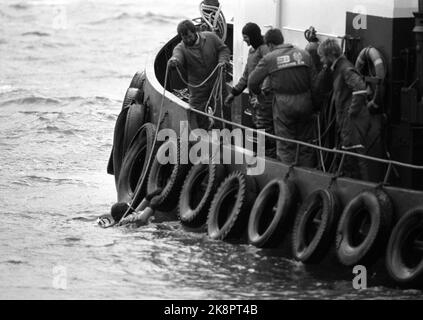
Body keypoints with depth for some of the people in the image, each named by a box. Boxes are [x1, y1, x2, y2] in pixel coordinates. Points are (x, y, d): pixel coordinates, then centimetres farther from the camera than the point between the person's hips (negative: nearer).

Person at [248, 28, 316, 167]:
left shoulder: (269, 58, -4)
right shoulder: (303, 54, 4)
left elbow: (253, 81, -2)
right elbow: (314, 80, 3)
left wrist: (258, 92, 20)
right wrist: (314, 105, 12)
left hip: (283, 104, -3)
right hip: (304, 102, 3)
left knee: (285, 146, 7)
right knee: (306, 143, 12)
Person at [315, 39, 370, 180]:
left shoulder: (346, 69, -13)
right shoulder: (335, 70, 16)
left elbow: (360, 88, -27)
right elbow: (319, 87, 18)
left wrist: (353, 111, -21)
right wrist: (326, 69, 6)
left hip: (354, 120, -10)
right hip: (345, 120, 10)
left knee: (355, 158, -12)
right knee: (347, 161, 15)